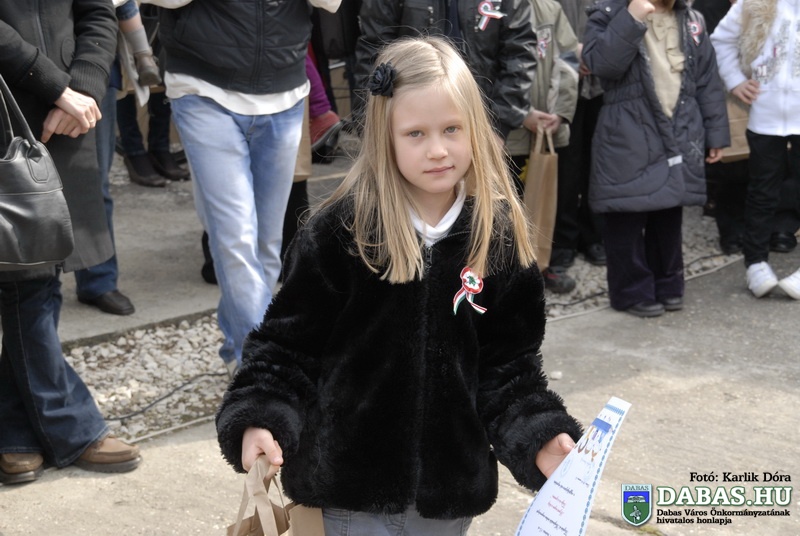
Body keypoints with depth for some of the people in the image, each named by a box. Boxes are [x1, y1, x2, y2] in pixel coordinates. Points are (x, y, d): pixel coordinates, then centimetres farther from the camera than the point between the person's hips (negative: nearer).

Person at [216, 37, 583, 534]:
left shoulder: (500, 236, -3)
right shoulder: (341, 231, -12)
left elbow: (509, 362, 1)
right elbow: (288, 340, -6)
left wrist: (539, 438, -11)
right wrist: (259, 419, -19)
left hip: (452, 481, 3)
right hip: (351, 476, -3)